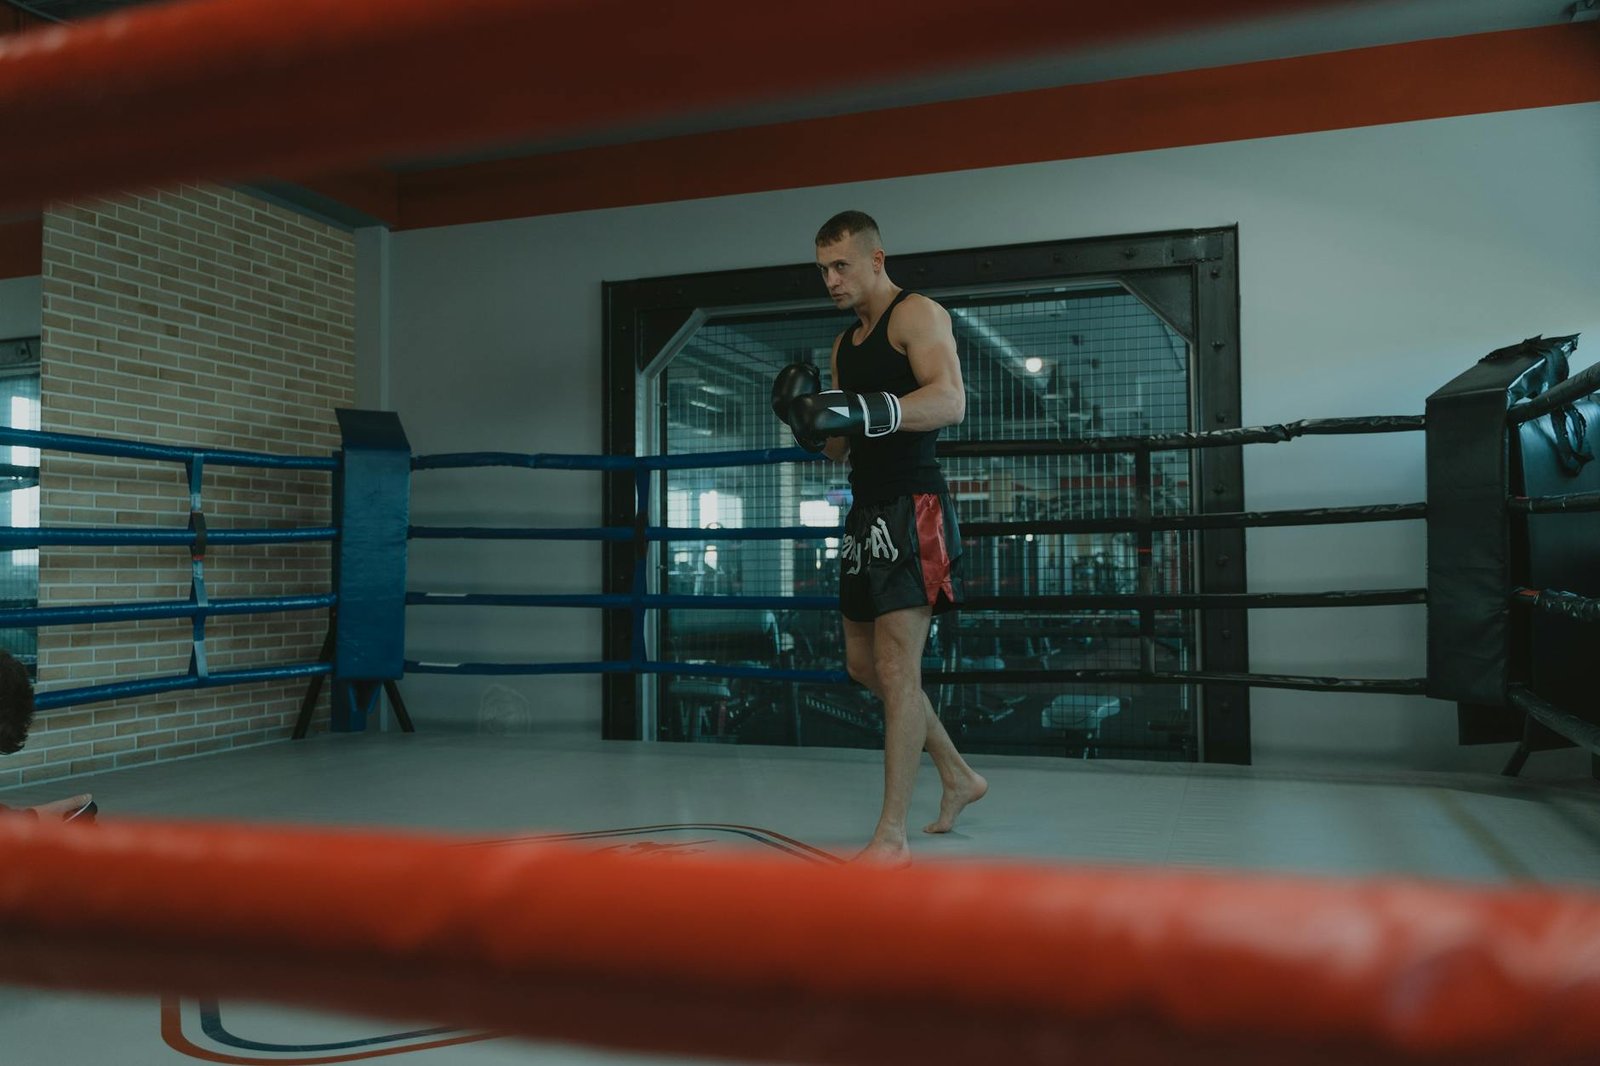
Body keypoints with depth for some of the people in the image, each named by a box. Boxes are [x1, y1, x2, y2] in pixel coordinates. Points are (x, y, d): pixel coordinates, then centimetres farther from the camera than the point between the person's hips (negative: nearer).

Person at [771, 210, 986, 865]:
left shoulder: (918, 315, -6)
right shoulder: (845, 343, 19)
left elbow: (950, 401, -23)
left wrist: (858, 412, -33)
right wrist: (807, 416, 0)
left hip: (912, 509, -9)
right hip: (867, 511, 9)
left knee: (896, 668, -10)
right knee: (865, 666, 13)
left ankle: (891, 836, -4)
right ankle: (959, 777, 28)